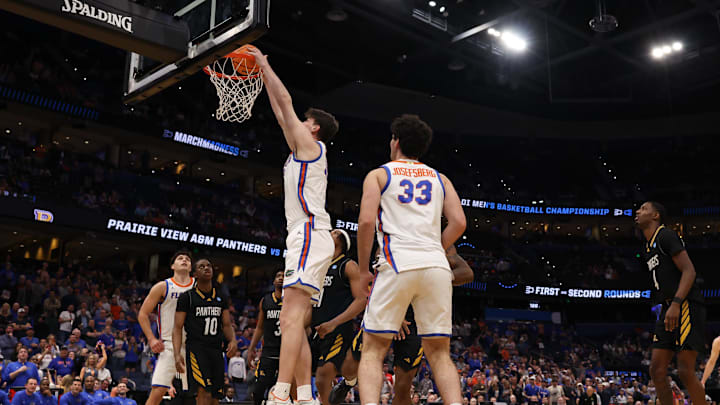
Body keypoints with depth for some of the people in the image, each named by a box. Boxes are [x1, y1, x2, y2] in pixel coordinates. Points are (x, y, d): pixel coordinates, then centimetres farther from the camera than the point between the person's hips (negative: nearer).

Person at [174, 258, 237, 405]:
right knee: (204, 392, -22)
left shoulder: (221, 298, 15)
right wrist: (177, 354, -17)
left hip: (217, 350, 5)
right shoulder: (187, 297, 0)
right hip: (196, 348, -5)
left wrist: (233, 340, -9)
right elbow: (177, 328, -3)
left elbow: (227, 325, 14)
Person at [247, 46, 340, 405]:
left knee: (291, 317, -21)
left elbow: (285, 100, 3)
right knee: (292, 321, 6)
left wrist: (264, 64, 15)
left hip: (309, 234, -10)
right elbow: (281, 113, 33)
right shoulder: (305, 151, 27)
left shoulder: (309, 144, 3)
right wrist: (263, 74, 37)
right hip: (306, 237, 10)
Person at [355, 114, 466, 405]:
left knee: (373, 349, 4)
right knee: (439, 353, 11)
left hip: (398, 264, -3)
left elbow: (366, 221, -2)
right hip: (437, 267, 3)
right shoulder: (440, 178, 22)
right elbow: (458, 223, 9)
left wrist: (363, 270, 7)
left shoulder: (378, 175, 12)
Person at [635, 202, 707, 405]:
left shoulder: (666, 235, -7)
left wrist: (676, 303, -26)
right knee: (657, 371, 4)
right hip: (669, 310, 9)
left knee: (685, 371, -12)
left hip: (687, 305, -9)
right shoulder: (649, 247, 21)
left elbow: (689, 271, -16)